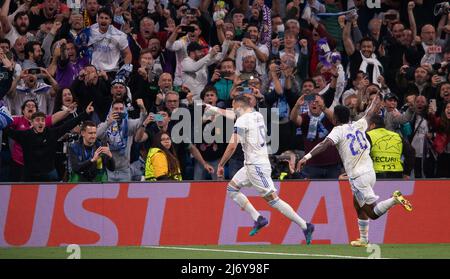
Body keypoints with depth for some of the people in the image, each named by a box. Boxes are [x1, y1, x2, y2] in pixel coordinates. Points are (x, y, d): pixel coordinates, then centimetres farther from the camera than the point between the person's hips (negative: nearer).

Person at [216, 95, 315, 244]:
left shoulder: (242, 121, -13)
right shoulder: (259, 116, 14)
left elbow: (232, 146, -19)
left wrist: (220, 165, -8)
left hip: (256, 165, -9)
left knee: (272, 199, -9)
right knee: (231, 188, 14)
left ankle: (305, 226, -12)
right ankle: (258, 219, 6)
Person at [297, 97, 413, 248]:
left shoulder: (338, 130, -7)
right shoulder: (358, 126, 11)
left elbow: (326, 144, -24)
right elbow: (369, 114, 30)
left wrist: (307, 157, -31)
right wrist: (375, 102, 50)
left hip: (358, 177, -7)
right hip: (370, 172, 7)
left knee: (373, 213, -7)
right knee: (358, 206, 24)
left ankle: (394, 199, -27)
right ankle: (363, 239, 26)